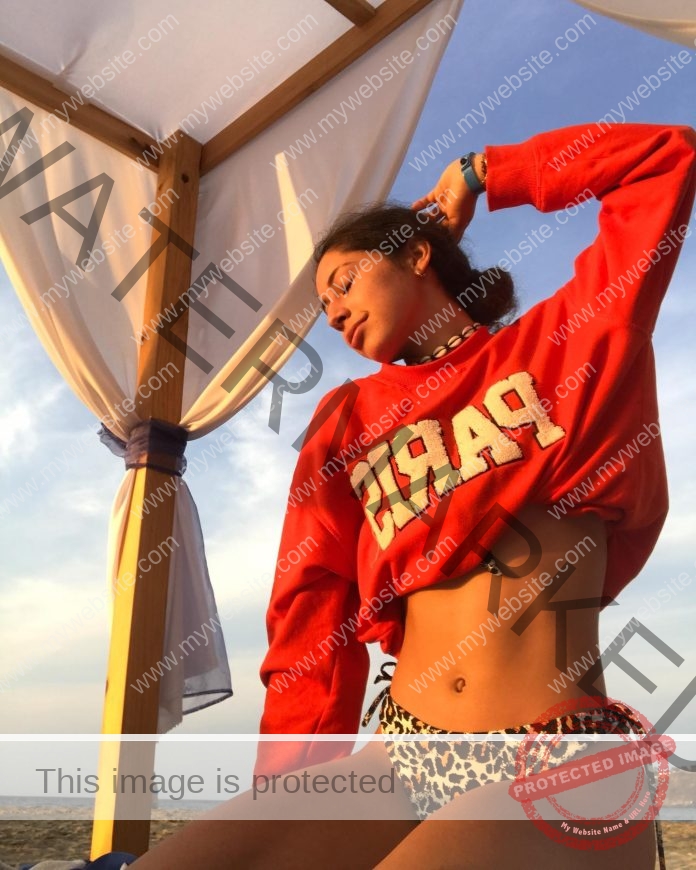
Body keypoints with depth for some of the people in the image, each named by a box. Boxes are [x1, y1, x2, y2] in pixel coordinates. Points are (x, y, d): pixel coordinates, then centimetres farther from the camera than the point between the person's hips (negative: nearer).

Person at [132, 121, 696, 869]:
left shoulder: (560, 342, 8)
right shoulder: (347, 421, 13)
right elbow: (313, 614, 6)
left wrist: (478, 175, 14)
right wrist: (291, 799, -5)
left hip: (561, 769, -2)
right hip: (399, 760, 3)